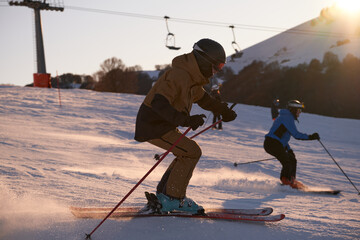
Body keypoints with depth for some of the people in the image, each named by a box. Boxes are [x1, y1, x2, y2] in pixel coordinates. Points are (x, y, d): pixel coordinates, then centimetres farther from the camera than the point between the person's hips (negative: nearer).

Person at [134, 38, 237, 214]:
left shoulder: (192, 78, 9)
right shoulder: (178, 75, -24)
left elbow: (202, 97, 30)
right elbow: (159, 103, -35)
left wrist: (223, 110, 26)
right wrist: (185, 120, -43)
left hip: (163, 125, 10)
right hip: (152, 126, -10)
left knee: (188, 153, 15)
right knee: (192, 151, -12)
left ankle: (163, 194, 19)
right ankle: (173, 199, -7)